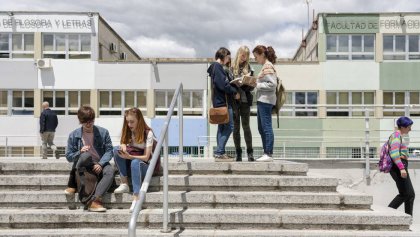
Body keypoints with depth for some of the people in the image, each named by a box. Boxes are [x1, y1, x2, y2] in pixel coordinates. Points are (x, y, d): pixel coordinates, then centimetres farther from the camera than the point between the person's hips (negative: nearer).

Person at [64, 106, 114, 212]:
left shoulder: (103, 132, 3)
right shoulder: (74, 135, 3)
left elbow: (109, 150, -1)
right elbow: (68, 156, 3)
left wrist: (100, 164, -17)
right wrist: (80, 152, -18)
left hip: (100, 165, 1)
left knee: (110, 171, -35)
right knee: (86, 155, -36)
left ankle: (95, 201, -47)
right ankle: (72, 185, -22)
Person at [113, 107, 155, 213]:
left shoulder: (148, 133, -12)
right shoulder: (128, 132, 4)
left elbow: (146, 157, -17)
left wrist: (130, 156, -32)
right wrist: (123, 146, -24)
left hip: (145, 166, -5)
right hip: (131, 166, 5)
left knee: (135, 162, -39)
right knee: (116, 149, -20)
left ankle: (136, 199, -45)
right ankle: (124, 184, -22)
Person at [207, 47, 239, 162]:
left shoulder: (216, 67, 19)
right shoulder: (217, 67, -12)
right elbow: (223, 85, -20)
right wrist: (235, 92, -10)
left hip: (220, 101, 11)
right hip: (223, 101, -11)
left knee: (222, 127, 12)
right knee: (229, 126, -10)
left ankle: (220, 153, 14)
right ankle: (219, 153, -10)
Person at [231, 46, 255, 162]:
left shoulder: (248, 68, 9)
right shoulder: (231, 68, 4)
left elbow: (251, 87, 9)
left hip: (245, 100, 0)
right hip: (233, 100, 0)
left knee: (246, 126, -2)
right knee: (235, 127, 3)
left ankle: (250, 152, 4)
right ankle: (238, 153, 10)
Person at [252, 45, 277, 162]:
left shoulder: (268, 66, -11)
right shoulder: (265, 66, 18)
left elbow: (272, 84, -19)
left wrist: (257, 85, -14)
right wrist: (256, 83, 9)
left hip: (266, 101, -10)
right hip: (262, 100, 10)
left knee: (266, 127, -8)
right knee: (261, 128, 12)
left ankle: (269, 154, -5)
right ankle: (266, 153, 17)